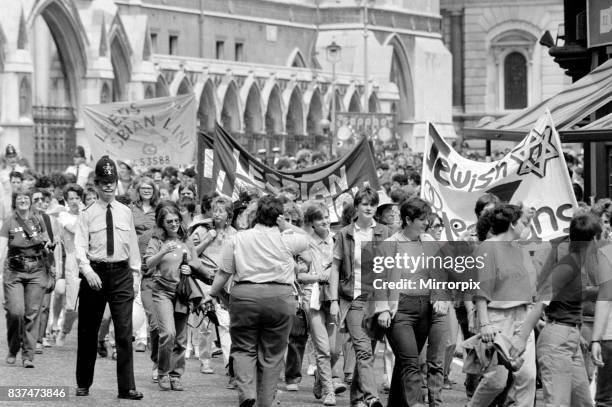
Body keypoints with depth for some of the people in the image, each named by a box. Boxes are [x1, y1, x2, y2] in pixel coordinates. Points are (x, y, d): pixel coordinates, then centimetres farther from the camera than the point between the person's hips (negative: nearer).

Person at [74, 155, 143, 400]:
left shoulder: (126, 213, 8)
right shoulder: (88, 214, -1)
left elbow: (132, 244, 12)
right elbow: (80, 245, -7)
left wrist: (135, 272, 8)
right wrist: (88, 271, -20)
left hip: (121, 273, 1)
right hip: (95, 273, -1)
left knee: (124, 331, -7)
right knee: (88, 331, 8)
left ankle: (127, 387, -6)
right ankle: (83, 384, 22)